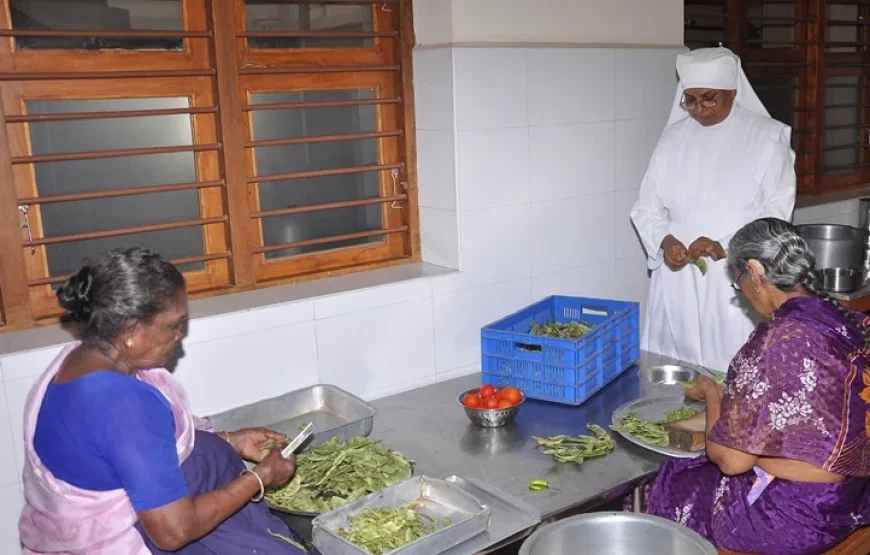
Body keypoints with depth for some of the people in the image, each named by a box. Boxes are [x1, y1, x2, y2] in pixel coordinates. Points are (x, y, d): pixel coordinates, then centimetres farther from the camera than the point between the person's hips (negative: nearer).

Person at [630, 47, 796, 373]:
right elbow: (647, 206, 8)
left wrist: (725, 246, -19)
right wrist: (665, 241, -12)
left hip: (738, 284, -3)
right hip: (678, 281, 3)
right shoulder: (674, 137, 9)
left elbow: (776, 213, -5)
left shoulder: (767, 137, -1)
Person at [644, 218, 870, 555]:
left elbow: (730, 459, -19)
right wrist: (734, 395, 18)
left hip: (795, 516, -8)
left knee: (666, 491, 14)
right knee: (691, 471, 23)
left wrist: (713, 394, -3)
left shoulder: (777, 340, -26)